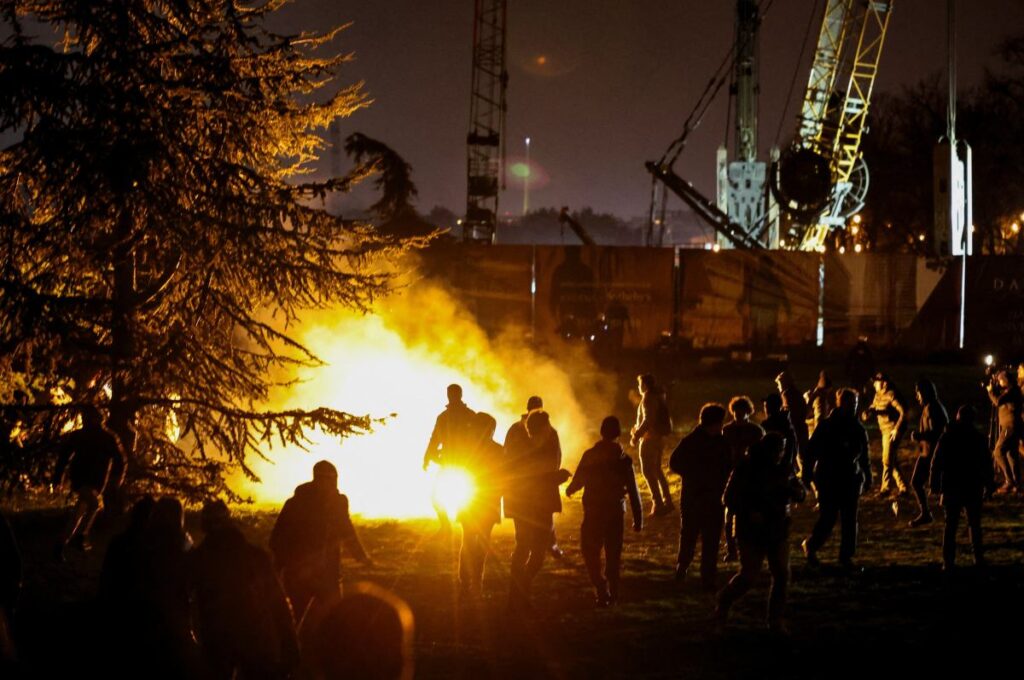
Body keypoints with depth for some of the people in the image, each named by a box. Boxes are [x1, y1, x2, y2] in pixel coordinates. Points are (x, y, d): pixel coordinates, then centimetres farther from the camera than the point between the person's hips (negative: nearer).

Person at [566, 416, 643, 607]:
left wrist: (569, 490, 23)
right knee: (613, 554, 13)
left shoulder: (589, 456, -8)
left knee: (591, 552, 7)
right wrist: (638, 518, 0)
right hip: (616, 512, 2)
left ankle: (601, 589, -10)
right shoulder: (624, 460, -5)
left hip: (593, 512, -2)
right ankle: (612, 593, 15)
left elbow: (578, 481, -1)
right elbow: (633, 491, -5)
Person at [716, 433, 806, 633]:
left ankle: (776, 619, 10)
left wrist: (798, 491, -15)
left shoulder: (784, 468, 3)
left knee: (781, 574, -2)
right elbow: (730, 498, -7)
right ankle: (724, 602, 21)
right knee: (749, 575, -6)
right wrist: (749, 513, -23)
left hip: (778, 530, 4)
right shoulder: (747, 468, -10)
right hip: (752, 531, -4)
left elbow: (799, 493, 10)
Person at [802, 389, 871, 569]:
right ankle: (810, 546, 18)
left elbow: (864, 457, 15)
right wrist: (808, 474, -10)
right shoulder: (826, 427, -6)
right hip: (829, 481, -4)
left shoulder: (858, 429, 6)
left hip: (851, 481, 4)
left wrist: (867, 478, 13)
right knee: (828, 519, -4)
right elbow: (811, 451, -5)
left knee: (849, 520, 2)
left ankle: (846, 556, 11)